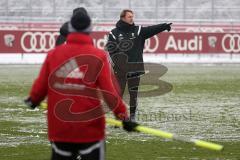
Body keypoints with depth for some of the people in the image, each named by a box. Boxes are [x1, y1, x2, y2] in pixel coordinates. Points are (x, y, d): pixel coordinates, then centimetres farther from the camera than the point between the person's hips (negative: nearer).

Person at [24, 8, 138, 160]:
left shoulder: (53, 54, -1)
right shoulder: (99, 56, -8)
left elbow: (41, 86, 5)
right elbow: (110, 91, -11)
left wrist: (33, 100, 25)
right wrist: (123, 115, -4)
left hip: (59, 129, 3)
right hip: (90, 129, -3)